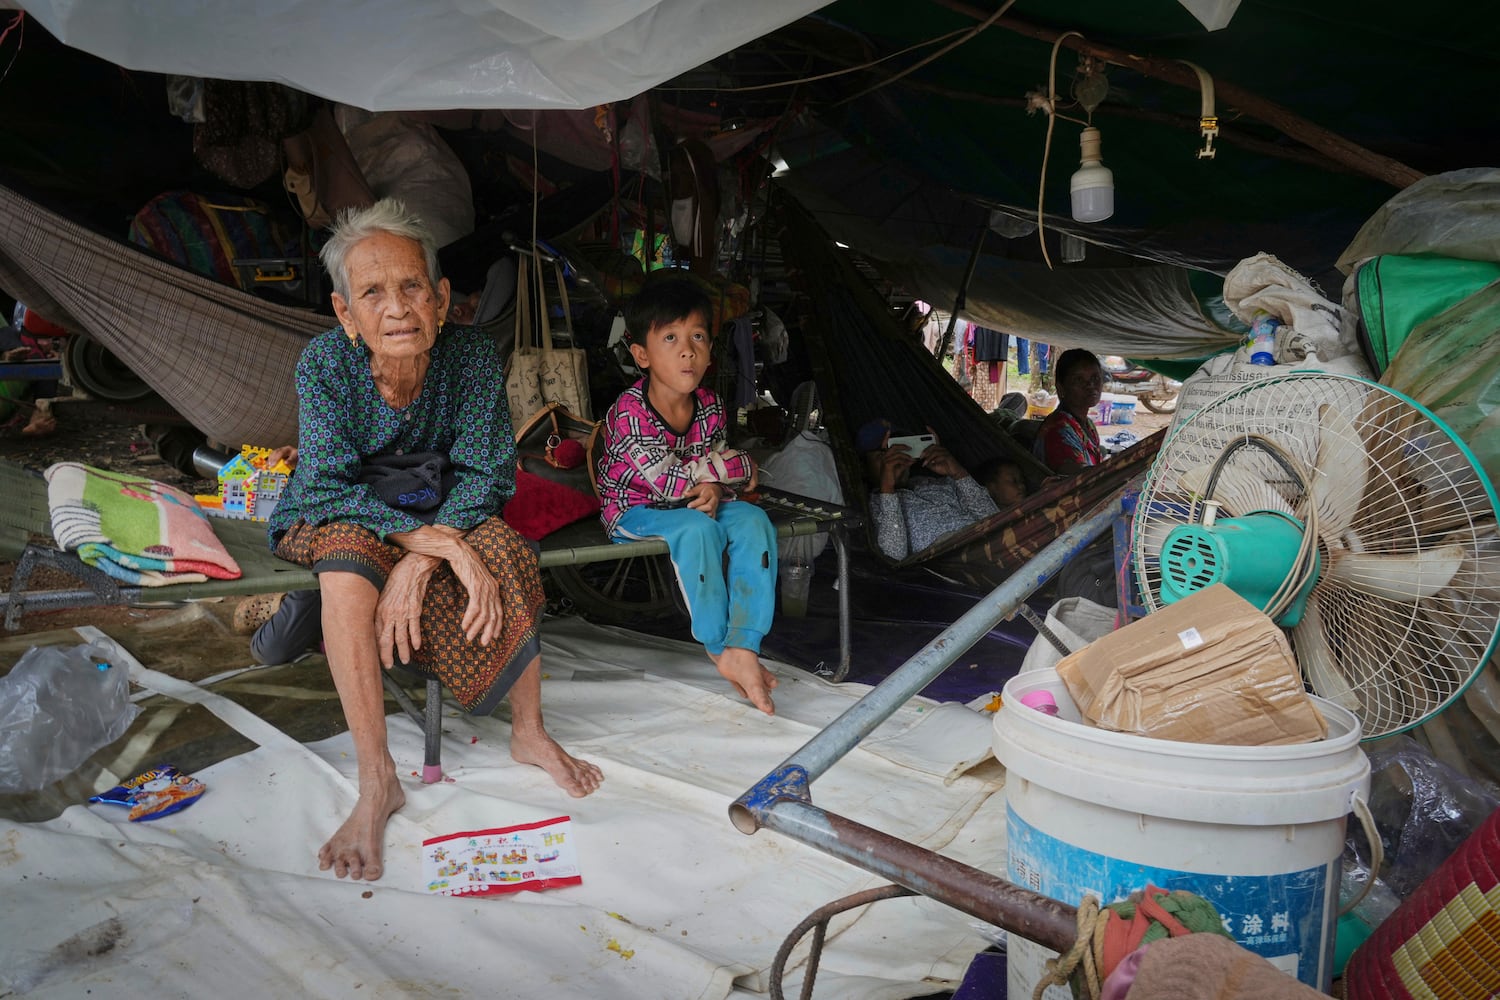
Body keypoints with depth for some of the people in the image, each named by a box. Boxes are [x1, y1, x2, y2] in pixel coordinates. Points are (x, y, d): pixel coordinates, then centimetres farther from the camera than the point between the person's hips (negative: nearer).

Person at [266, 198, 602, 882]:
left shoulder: (472, 355, -19)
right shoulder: (325, 362, -23)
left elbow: (485, 475, -18)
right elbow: (329, 487, -27)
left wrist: (418, 563, -34)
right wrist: (441, 545, -39)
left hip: (433, 514, 2)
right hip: (330, 521, -1)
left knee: (497, 550, -28)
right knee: (349, 553, -35)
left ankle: (529, 732, -11)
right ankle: (376, 784, -30)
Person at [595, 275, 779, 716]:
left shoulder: (710, 406, -3)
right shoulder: (628, 412, -22)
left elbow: (716, 472, 6)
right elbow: (670, 480, -26)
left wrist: (714, 490, -20)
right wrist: (739, 465, -17)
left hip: (692, 505, 6)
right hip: (633, 512, -5)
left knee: (753, 520, -20)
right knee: (696, 527, -34)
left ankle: (743, 648, -26)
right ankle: (718, 646, -18)